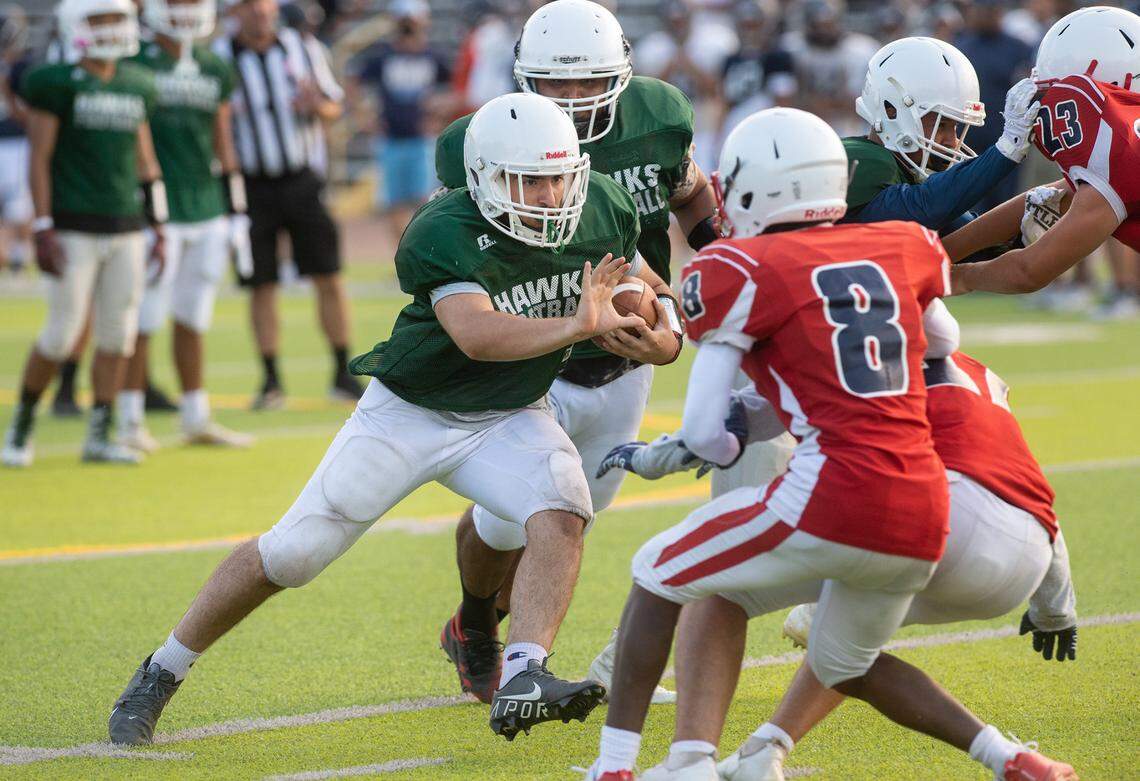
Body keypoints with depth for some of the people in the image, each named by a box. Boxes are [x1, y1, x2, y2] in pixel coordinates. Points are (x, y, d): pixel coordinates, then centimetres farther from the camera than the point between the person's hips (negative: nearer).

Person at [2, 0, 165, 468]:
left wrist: (158, 228, 15)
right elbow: (39, 158, -7)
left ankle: (99, 435, 12)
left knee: (118, 334, 4)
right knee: (62, 336, -5)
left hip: (125, 231, 5)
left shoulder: (136, 87, 11)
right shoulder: (56, 84, -6)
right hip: (74, 230, -5)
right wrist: (43, 229, -13)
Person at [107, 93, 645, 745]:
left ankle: (522, 683, -34)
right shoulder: (446, 235, -29)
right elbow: (477, 335, -45)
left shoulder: (601, 208, -11)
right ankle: (160, 675, 16)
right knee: (288, 555, -2)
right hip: (409, 413, -4)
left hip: (509, 419, 4)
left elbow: (631, 281, 11)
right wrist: (579, 325, -52)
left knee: (561, 512, -28)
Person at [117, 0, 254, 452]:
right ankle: (130, 421, 4)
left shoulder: (216, 70, 12)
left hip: (207, 212, 6)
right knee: (144, 320, -4)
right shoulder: (134, 66, -6)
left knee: (193, 320, 12)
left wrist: (235, 211, 14)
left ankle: (196, 420, 18)